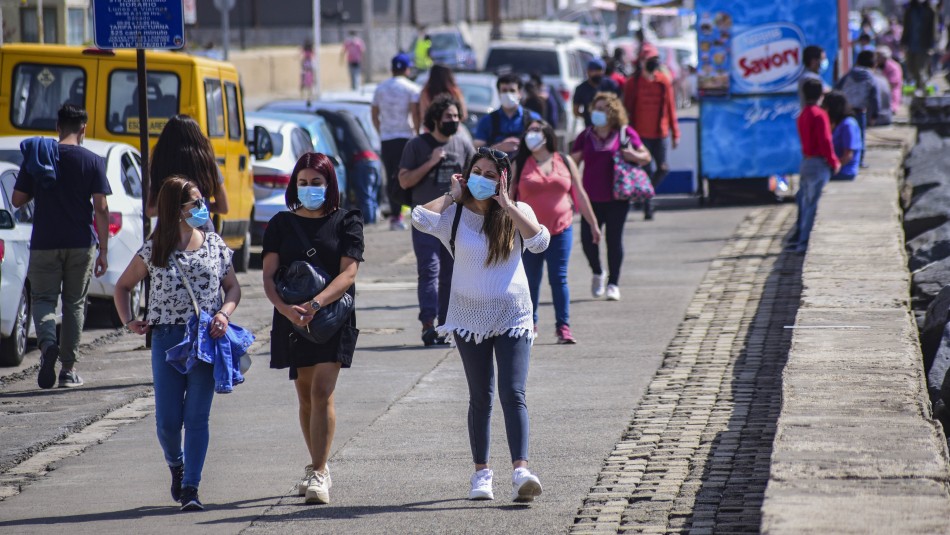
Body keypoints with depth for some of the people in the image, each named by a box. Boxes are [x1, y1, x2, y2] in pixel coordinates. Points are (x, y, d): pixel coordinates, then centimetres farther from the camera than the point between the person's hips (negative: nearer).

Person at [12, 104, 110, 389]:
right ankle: (68, 369, 11)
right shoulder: (92, 161, -2)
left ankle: (47, 342, -24)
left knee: (43, 298, 6)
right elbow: (101, 208, -6)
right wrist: (103, 250, -2)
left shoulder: (36, 156, 2)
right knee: (74, 303, 10)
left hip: (45, 243, 0)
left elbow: (17, 200, 4)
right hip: (81, 243, 0)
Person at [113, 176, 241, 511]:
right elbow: (123, 286, 14)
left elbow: (233, 286, 11)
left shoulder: (214, 245, 6)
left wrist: (224, 313, -7)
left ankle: (190, 487, -1)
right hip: (167, 339, 0)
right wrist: (128, 322, 1)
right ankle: (176, 467, 31)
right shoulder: (153, 251, 3)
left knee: (197, 417, -4)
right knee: (167, 421, 1)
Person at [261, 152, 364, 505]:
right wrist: (285, 308, -21)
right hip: (292, 319, 3)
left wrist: (315, 305, -25)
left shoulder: (346, 222, 1)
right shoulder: (282, 224, 8)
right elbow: (269, 274, -1)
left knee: (322, 392, -14)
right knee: (305, 396, 11)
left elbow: (348, 272, -10)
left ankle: (318, 475, -17)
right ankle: (317, 467, 25)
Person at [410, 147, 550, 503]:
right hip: (470, 315, 1)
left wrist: (506, 204, -16)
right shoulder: (455, 214, -1)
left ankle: (521, 470, -22)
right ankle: (481, 472, 16)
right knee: (480, 396, 8)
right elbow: (421, 219, -20)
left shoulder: (516, 213, 0)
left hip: (512, 315, -1)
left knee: (513, 394, -12)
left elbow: (539, 241, -19)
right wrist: (452, 196, -8)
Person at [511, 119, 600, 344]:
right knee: (531, 281, 7)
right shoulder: (520, 164, 3)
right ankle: (530, 324, 18)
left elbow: (580, 195, 11)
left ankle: (563, 327, -2)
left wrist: (593, 224, 11)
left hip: (560, 230, 0)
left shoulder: (565, 162, 6)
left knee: (559, 278, -3)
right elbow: (509, 197, 4)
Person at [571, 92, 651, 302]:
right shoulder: (586, 136, 9)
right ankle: (597, 273, 24)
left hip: (617, 197, -2)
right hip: (591, 197, 2)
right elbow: (572, 163, 12)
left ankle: (613, 283, 10)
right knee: (587, 239, -3)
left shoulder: (625, 133, 2)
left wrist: (633, 155, -16)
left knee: (614, 238, 0)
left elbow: (646, 157, 5)